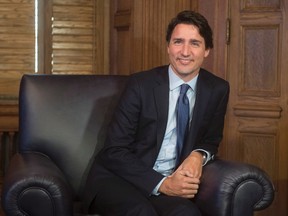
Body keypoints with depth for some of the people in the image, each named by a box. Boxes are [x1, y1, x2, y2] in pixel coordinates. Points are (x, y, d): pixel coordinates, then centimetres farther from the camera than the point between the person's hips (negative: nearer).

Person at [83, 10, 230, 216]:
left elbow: (211, 140, 15)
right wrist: (161, 183, -24)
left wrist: (199, 155, -10)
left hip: (170, 182, 3)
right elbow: (114, 151, -11)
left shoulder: (217, 90, 1)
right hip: (119, 178, -2)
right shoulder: (141, 84, -10)